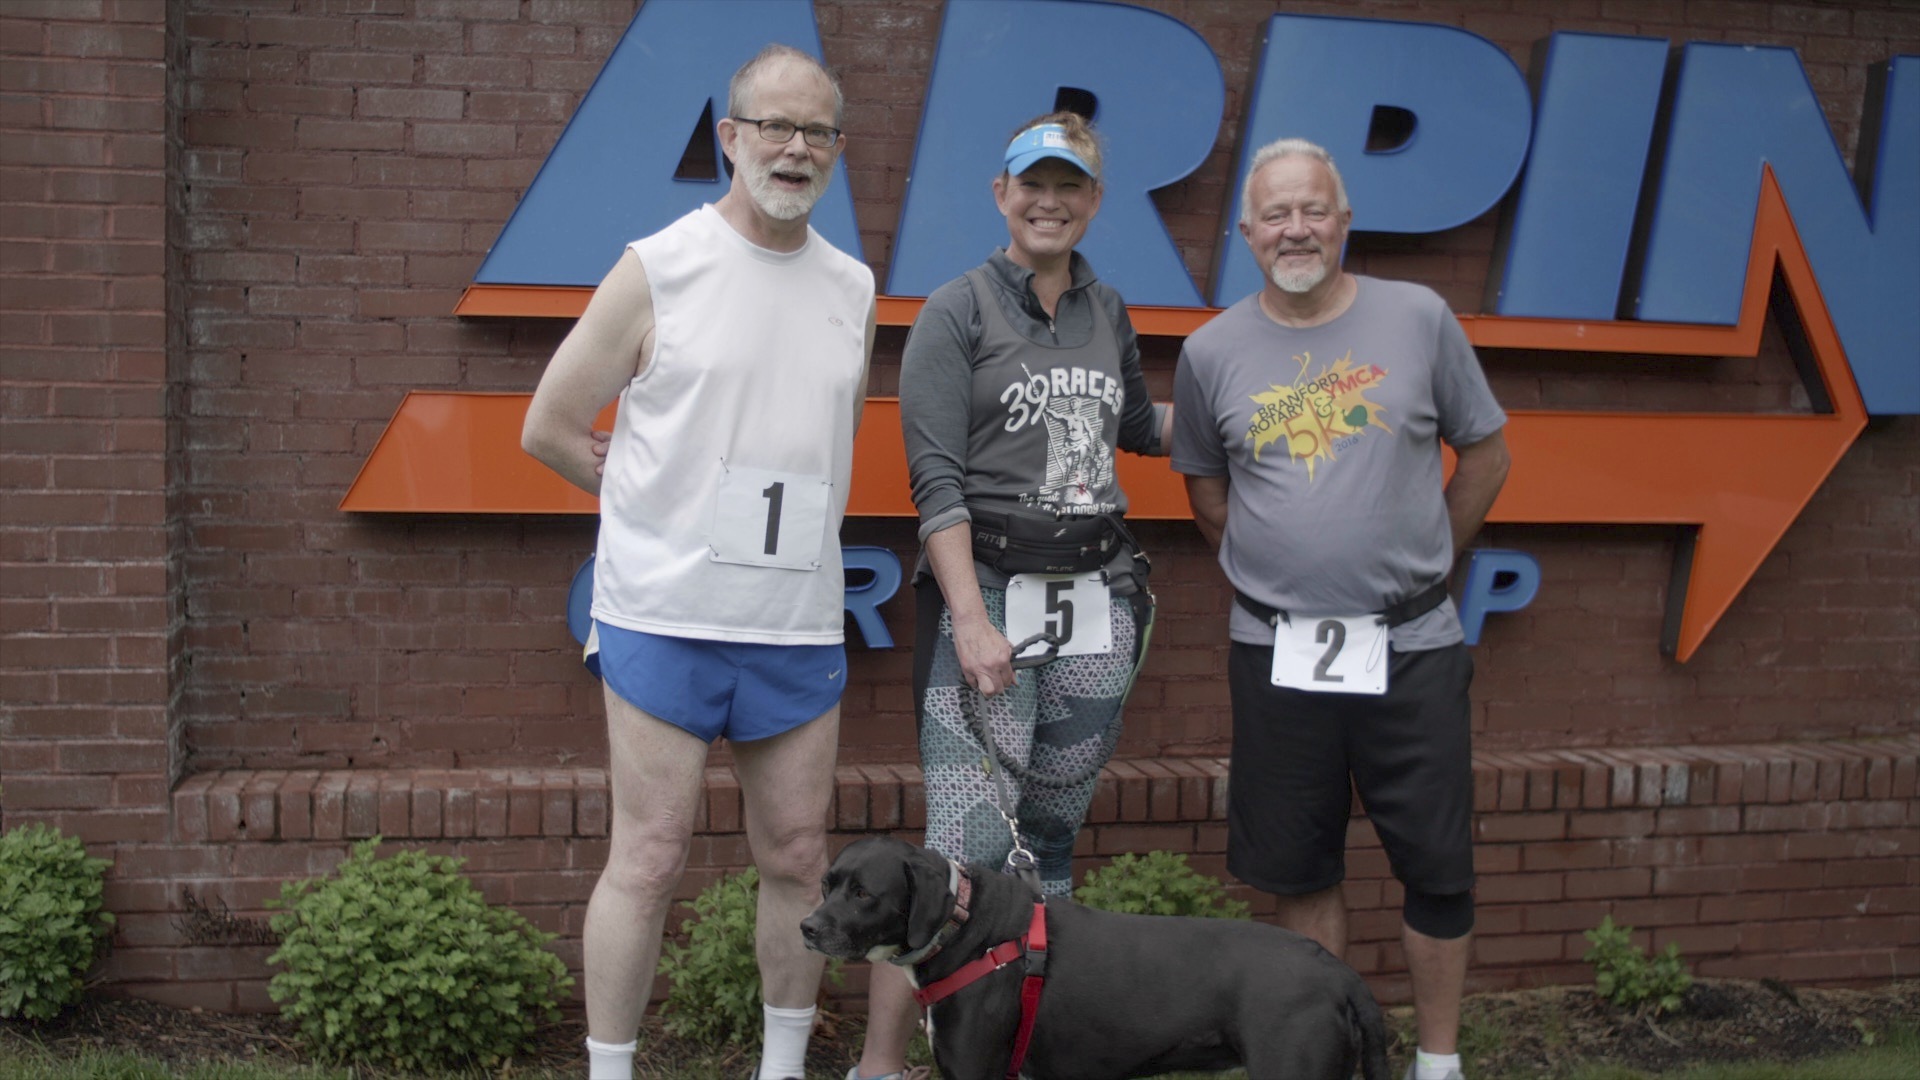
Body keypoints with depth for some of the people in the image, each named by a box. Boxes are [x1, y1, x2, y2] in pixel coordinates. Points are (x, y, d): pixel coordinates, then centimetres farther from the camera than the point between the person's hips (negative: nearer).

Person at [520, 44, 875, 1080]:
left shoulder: (852, 287, 10)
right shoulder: (657, 270, -4)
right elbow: (548, 427, 1)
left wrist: (802, 533, 9)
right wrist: (658, 508, 4)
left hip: (799, 624, 5)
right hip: (664, 615, -4)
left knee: (797, 857, 11)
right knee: (648, 861, -1)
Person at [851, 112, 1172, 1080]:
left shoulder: (1108, 314, 13)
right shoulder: (958, 313, -4)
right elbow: (937, 481, -11)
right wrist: (972, 621, -18)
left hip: (1096, 601, 6)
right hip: (985, 591, -6)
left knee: (1051, 840, 10)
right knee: (968, 847, -12)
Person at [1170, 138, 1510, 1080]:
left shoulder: (1419, 319, -1)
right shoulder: (1213, 352, 2)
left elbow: (1486, 454, 8)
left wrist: (1422, 561, 7)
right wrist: (1274, 577, 9)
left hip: (1410, 647, -1)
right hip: (1277, 650, 1)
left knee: (1436, 869, 4)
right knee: (1301, 871, 9)